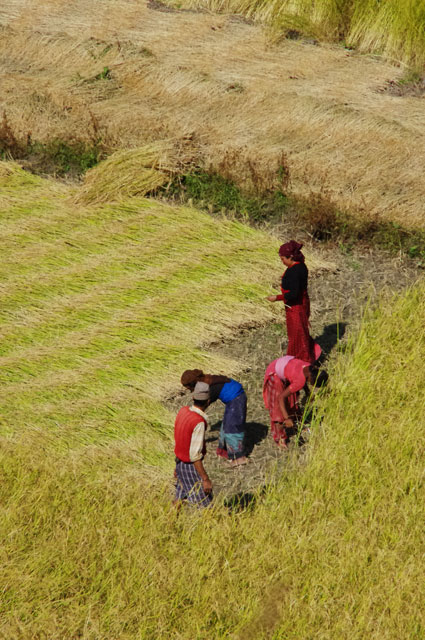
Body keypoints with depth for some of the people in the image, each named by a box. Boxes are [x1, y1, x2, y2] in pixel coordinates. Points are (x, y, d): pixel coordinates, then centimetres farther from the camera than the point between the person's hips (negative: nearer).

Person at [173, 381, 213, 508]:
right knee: (206, 505, 3)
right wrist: (205, 479, -21)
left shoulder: (183, 411, -4)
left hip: (180, 463, 8)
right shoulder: (199, 423, -29)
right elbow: (195, 455, -28)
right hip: (192, 468, -8)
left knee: (179, 498, 24)